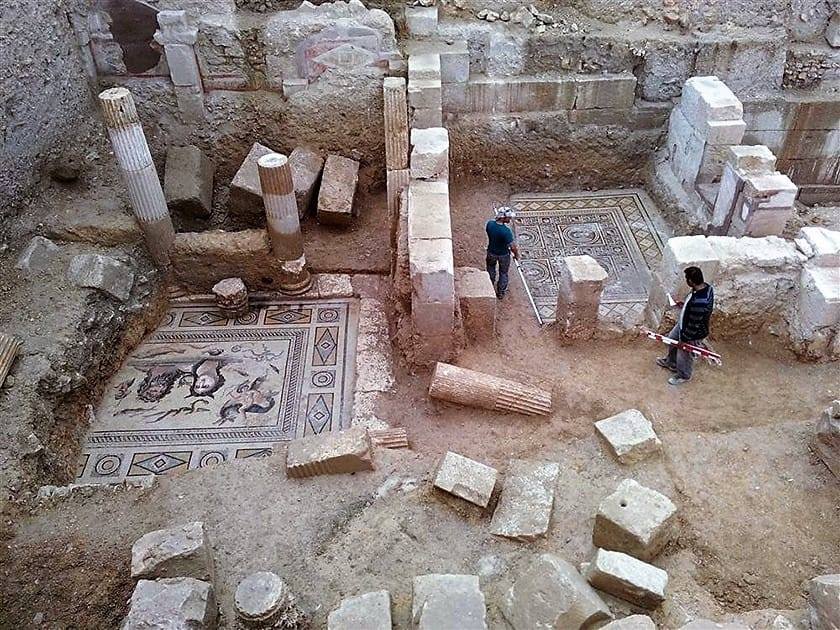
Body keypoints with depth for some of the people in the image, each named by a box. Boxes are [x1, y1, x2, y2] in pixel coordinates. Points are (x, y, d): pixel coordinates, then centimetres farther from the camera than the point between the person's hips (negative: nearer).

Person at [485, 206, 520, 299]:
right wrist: (516, 254, -10)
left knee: (491, 269, 33)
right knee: (503, 273, 23)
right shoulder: (506, 231, -36)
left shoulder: (489, 224, -21)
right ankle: (501, 292, 40)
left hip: (491, 252, 4)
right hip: (504, 255, -4)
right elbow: (512, 247, -30)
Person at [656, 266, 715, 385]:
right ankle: (671, 363, 57)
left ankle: (683, 376, 48)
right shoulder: (706, 287, -15)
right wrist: (684, 305, 5)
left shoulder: (699, 302, -43)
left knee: (684, 354, 19)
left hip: (693, 334, -9)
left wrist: (684, 338, -18)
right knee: (672, 339, 31)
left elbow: (694, 325, -31)